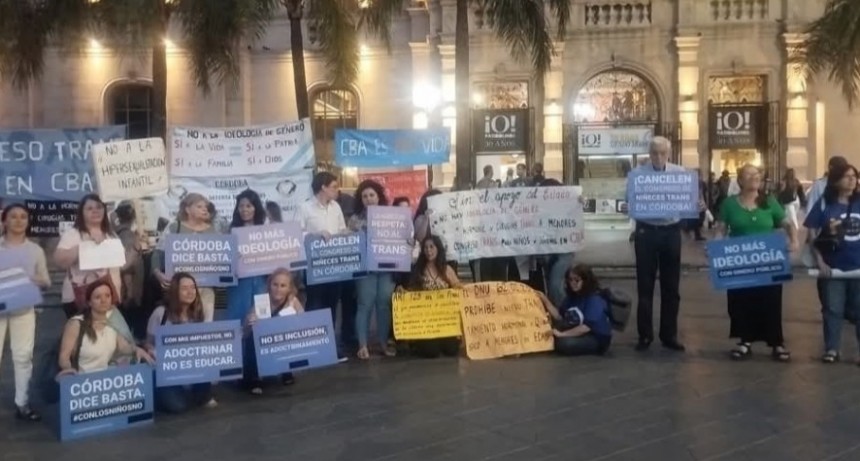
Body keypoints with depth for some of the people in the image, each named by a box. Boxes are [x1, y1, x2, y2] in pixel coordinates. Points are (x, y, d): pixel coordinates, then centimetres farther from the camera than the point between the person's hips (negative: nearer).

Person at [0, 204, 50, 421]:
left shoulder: (35, 250, 6)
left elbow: (46, 281, 8)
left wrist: (33, 280, -14)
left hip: (24, 308, 2)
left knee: (23, 356, 5)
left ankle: (22, 404, 13)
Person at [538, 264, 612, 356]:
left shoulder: (595, 300, -19)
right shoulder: (572, 297, 7)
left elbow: (586, 327, -27)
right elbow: (559, 316, 3)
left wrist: (562, 334, -25)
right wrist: (545, 300, -9)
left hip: (597, 339, -7)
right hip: (579, 333, 7)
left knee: (564, 344, -32)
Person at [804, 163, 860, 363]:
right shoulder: (824, 204, -4)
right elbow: (812, 236, -3)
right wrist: (820, 263, -9)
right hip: (833, 267, -1)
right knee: (833, 309, 7)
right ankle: (831, 349, 15)